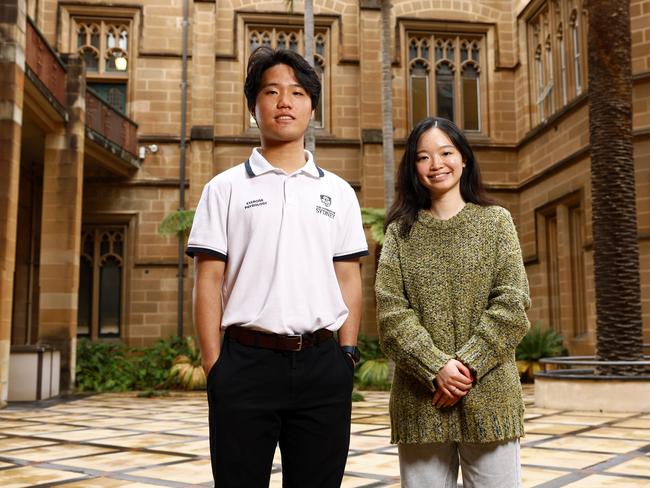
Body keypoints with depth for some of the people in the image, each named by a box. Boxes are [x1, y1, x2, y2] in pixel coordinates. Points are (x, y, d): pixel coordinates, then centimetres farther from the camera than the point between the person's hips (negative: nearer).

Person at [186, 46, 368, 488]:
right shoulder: (226, 188, 5)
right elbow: (208, 283, 1)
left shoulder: (338, 192, 11)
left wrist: (348, 356, 2)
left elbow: (349, 281, 10)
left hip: (322, 366, 2)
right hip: (246, 363, -2)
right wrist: (214, 366, -6)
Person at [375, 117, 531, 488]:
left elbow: (512, 303, -2)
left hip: (489, 397, 0)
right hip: (421, 402, 1)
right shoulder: (400, 231, 7)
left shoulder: (496, 221, 7)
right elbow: (391, 311, -3)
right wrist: (436, 367, -15)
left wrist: (468, 364, -13)